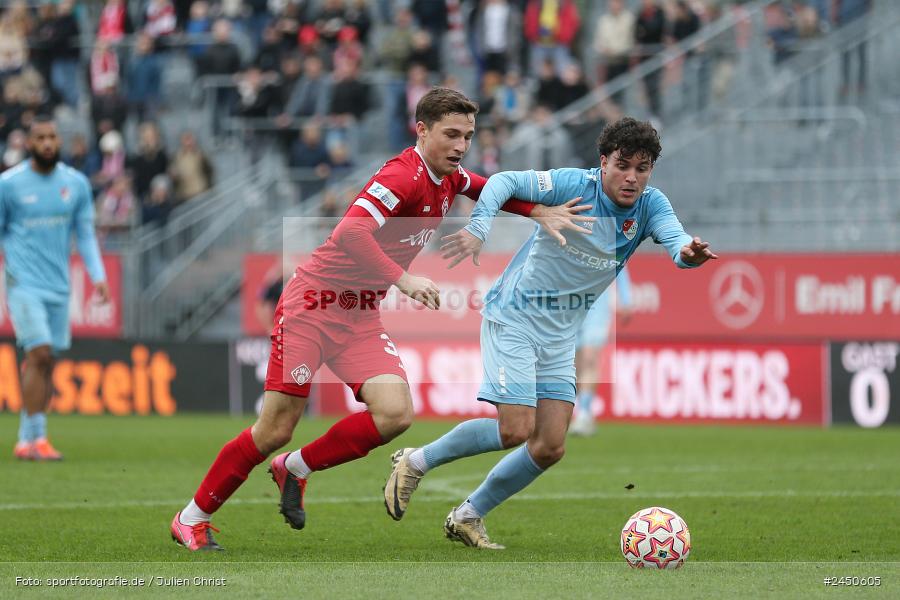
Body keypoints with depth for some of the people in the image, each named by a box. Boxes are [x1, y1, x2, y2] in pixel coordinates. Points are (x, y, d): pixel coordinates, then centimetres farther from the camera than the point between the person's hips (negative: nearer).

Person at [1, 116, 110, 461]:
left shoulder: (76, 184, 7)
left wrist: (98, 276, 1)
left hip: (58, 286, 4)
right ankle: (36, 438, -12)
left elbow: (85, 234, 12)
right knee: (39, 353, -16)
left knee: (46, 363, 4)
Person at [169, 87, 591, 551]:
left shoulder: (447, 179, 6)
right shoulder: (403, 176, -21)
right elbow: (350, 234, -34)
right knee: (275, 431, -7)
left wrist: (541, 214, 13)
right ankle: (192, 518, 11)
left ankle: (296, 469, 8)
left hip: (361, 317, 7)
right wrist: (403, 279, -39)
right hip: (312, 305, -7)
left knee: (395, 414, -15)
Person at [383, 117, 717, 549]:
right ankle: (415, 462, 4)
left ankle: (467, 517, 19)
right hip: (514, 317, -6)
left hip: (561, 335, 6)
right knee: (516, 430, -17)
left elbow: (675, 238, -24)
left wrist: (688, 251, -49)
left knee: (550, 448, 1)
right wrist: (478, 228, -38)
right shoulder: (574, 185, -18)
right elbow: (505, 182, -20)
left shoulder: (650, 205, -6)